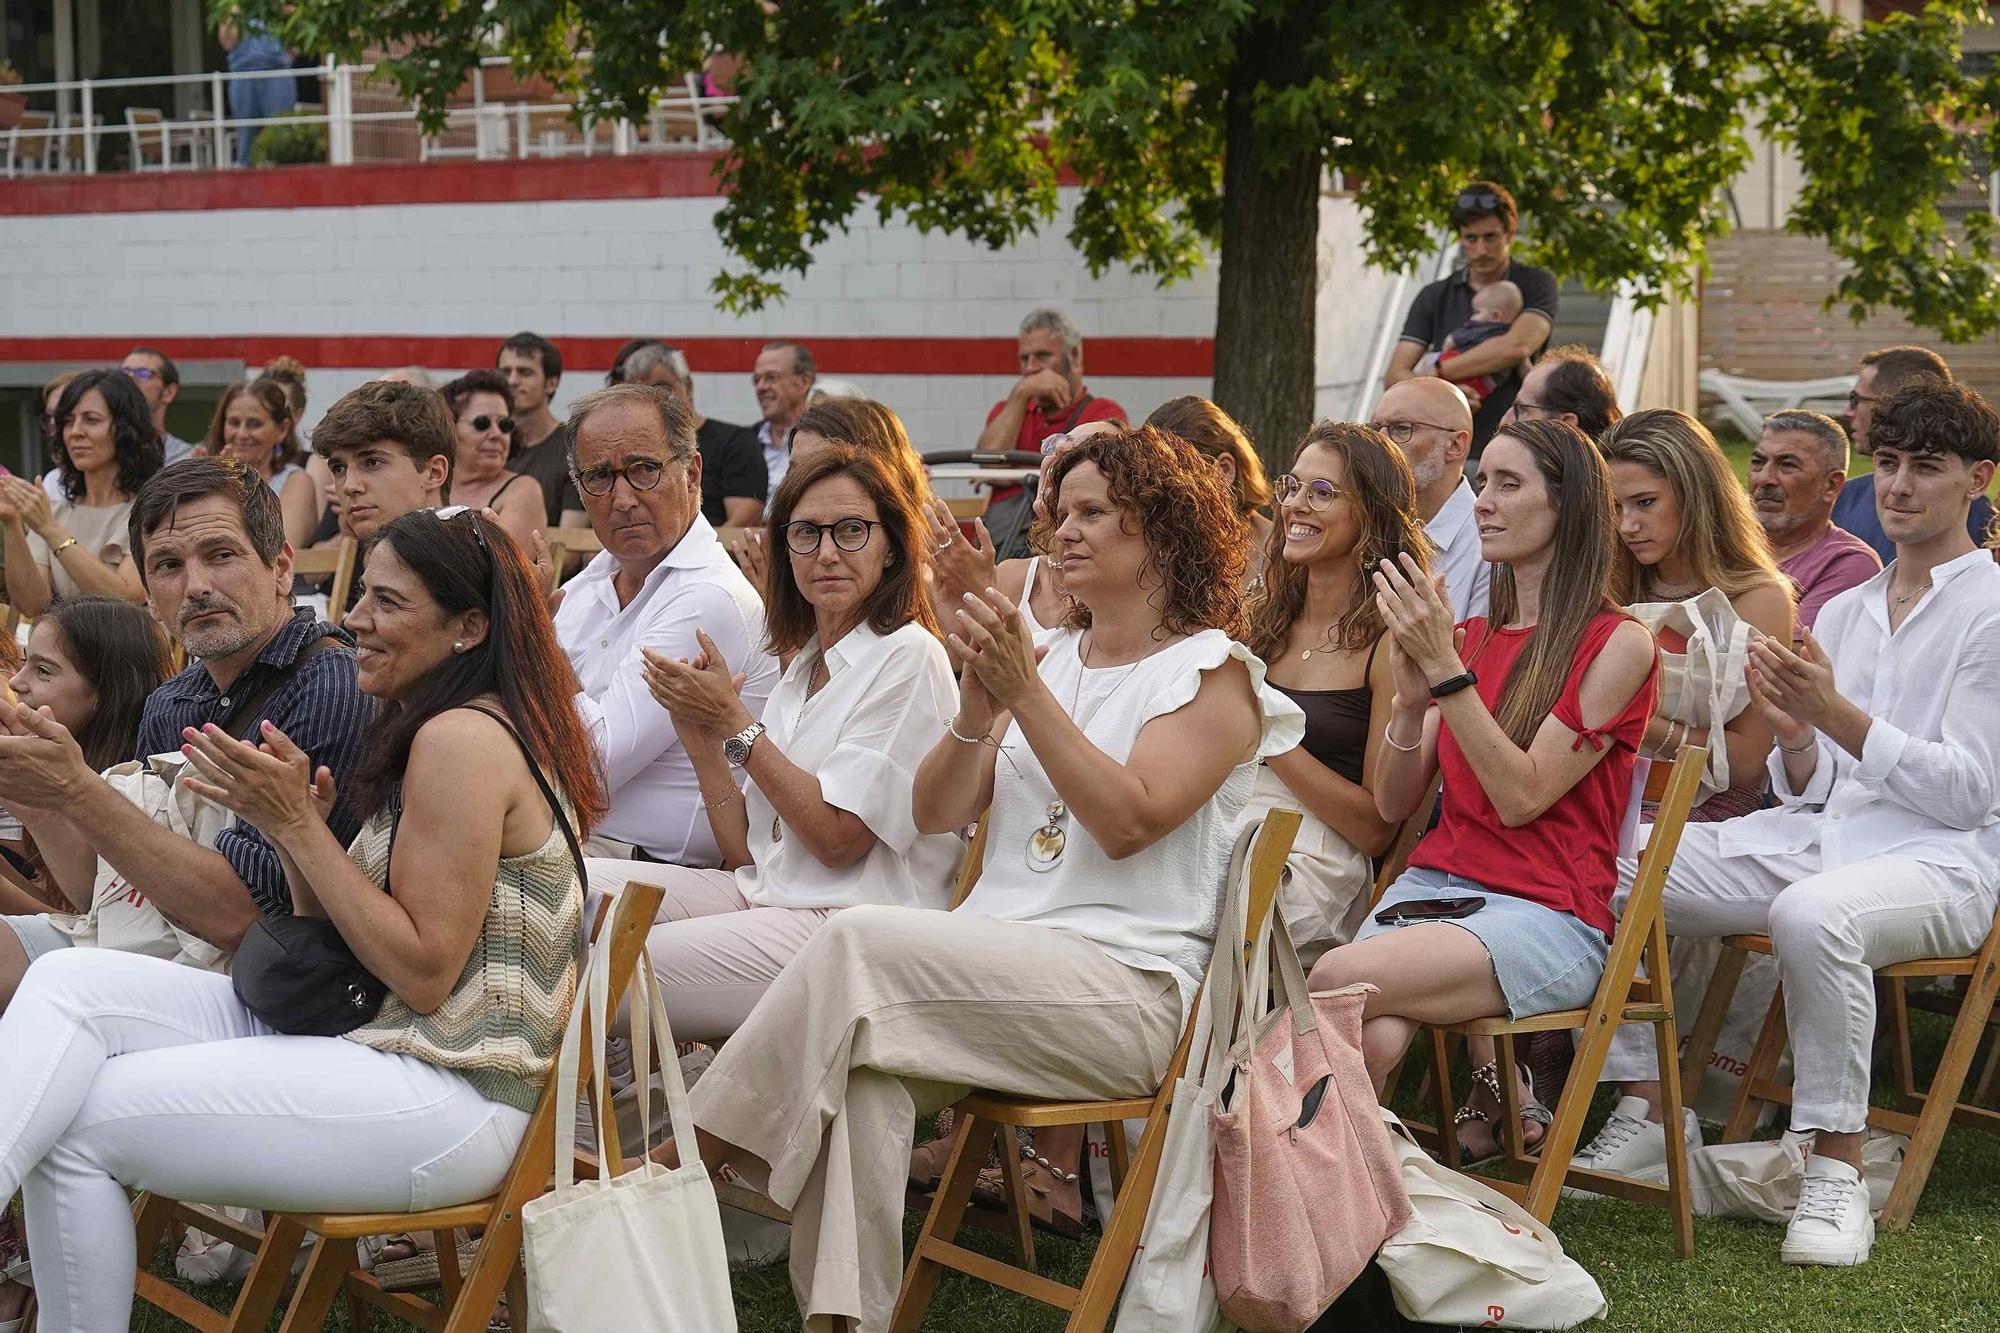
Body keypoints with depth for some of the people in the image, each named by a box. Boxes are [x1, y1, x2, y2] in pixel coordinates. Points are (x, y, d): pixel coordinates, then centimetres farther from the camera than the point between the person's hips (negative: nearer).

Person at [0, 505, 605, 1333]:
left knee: (74, 1127, -13)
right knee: (68, 982, -6)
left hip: (445, 1102, -10)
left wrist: (299, 825, -14)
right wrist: (292, 824, 1)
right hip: (363, 1039, 10)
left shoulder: (462, 738, -14)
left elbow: (424, 974, -17)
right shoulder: (434, 731, 17)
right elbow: (341, 942, 17)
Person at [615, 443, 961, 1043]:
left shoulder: (907, 657, -8)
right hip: (768, 893, 8)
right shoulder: (804, 665, 17)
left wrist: (733, 720, -10)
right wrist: (698, 733, -1)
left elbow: (838, 839, -15)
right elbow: (745, 852, 12)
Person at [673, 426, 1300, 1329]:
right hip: (996, 970, 5)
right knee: (861, 1078, -29)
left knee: (861, 942, -29)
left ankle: (696, 1150, -21)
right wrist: (979, 699, -4)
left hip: (1128, 990, -5)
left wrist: (1023, 693, -17)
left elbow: (1128, 821, -13)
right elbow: (936, 812, 13)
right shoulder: (1047, 654, 21)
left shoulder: (1212, 673, 4)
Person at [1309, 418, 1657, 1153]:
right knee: (1372, 1043, -29)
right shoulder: (1472, 636, 17)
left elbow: (1522, 796, -11)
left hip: (1546, 916, -5)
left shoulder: (1617, 644, 0)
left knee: (1340, 980, -30)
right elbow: (1393, 806, 14)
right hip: (1430, 883, 5)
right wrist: (1411, 698, -3)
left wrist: (1446, 669, -14)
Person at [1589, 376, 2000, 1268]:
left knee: (1812, 912, -41)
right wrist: (1792, 735, -7)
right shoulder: (1842, 611, 19)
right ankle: (1647, 1105, -5)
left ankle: (1837, 1168, -28)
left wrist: (1837, 716, -16)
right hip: (1815, 836, 7)